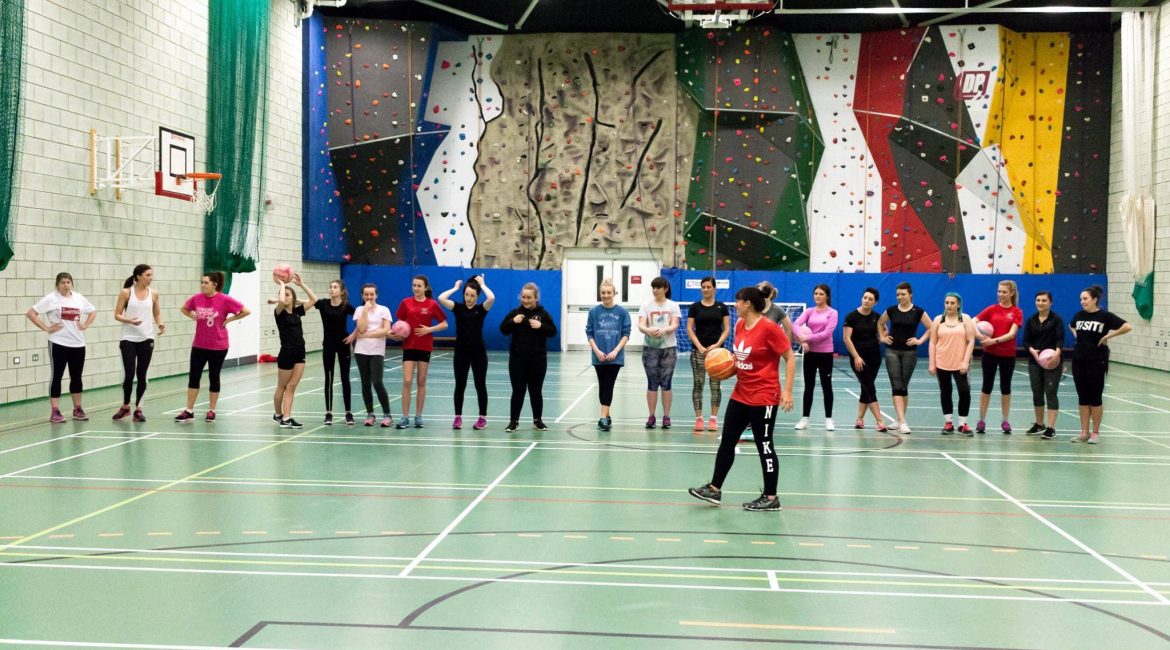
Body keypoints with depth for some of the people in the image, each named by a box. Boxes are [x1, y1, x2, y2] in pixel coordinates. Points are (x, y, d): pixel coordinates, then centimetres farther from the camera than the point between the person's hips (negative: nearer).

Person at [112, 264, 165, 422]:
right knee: (129, 374, -5)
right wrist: (129, 320, -21)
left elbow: (157, 314, 14)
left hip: (146, 339, 2)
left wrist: (160, 324, -7)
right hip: (128, 339, -2)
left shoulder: (153, 293, 4)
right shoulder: (126, 292, -4)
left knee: (142, 375, 3)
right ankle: (125, 406, 15)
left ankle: (138, 409, 13)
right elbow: (117, 315, -2)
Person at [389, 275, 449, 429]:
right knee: (407, 381, -7)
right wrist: (393, 332, -10)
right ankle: (405, 417, -1)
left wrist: (429, 329, -14)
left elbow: (444, 324, 0)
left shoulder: (432, 304, -3)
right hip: (409, 346, 1)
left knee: (421, 382, 7)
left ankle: (418, 416, 16)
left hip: (425, 347, -1)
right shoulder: (406, 303, 2)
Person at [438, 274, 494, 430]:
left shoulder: (481, 309, -3)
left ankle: (483, 417, 13)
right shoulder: (458, 307, 0)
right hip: (461, 351, 1)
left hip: (478, 352, -1)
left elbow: (491, 298, -23)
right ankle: (458, 417, 14)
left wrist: (482, 284, -8)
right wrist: (456, 287, -3)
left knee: (480, 385, 5)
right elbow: (441, 298, -15)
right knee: (460, 385, 7)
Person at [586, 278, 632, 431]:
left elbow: (626, 334, -2)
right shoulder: (594, 311, 0)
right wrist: (597, 351, -10)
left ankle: (603, 418, -9)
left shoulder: (622, 312, -3)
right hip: (599, 357, 2)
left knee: (608, 386, -7)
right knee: (602, 386, 9)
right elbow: (589, 334, 2)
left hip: (615, 357, -2)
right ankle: (607, 417, 20)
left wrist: (616, 351, -12)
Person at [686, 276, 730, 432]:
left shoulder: (722, 307, 5)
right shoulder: (694, 307, 4)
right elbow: (689, 329, 1)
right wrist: (700, 346, -10)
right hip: (698, 350, 0)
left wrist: (717, 344, -11)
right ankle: (698, 418, 3)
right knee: (698, 384, -2)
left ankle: (713, 419, 6)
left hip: (716, 350, 0)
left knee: (715, 385, 0)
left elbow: (727, 329, 3)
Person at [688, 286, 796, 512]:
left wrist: (787, 391, -19)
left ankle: (771, 498, 11)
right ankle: (715, 489, 21)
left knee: (764, 446, 0)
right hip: (740, 395, 8)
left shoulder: (769, 328, -17)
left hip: (763, 398, -8)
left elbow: (790, 358, -14)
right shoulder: (739, 325, 7)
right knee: (726, 441, 12)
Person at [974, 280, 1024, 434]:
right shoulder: (992, 309, 2)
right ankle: (981, 420, 10)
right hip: (990, 353, 1)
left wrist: (994, 340, -23)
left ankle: (1005, 421, 18)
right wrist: (978, 335, -20)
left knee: (1005, 387, 9)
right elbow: (973, 322, -2)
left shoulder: (1017, 312, -3)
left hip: (1008, 355, -1)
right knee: (987, 386, 5)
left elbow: (1011, 333, -13)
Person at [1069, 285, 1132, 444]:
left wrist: (1107, 336, -14)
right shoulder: (1079, 315, 6)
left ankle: (1096, 433, 11)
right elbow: (1071, 325, 30)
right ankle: (1084, 432, 12)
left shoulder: (1105, 316, -9)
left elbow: (1128, 327, -18)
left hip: (1097, 361, -5)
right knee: (1082, 397, 7)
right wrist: (1076, 334, 10)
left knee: (1095, 397, 1)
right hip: (1079, 360, 5)